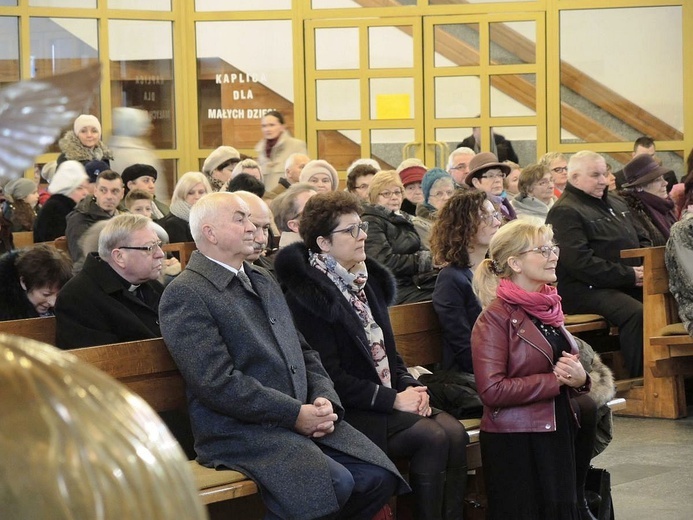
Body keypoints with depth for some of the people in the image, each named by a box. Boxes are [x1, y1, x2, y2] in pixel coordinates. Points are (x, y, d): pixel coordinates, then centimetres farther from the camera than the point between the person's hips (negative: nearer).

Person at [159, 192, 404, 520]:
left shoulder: (263, 281, 20)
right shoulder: (185, 295, -9)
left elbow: (303, 351, 21)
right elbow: (218, 382, -18)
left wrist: (324, 399, 0)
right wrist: (295, 414, -16)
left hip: (305, 417, 8)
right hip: (242, 432, -8)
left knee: (379, 476, -9)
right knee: (336, 484, -27)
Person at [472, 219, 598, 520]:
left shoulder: (548, 307, 11)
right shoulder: (495, 317, -12)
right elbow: (491, 390, -20)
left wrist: (578, 377, -2)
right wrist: (557, 380, -17)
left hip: (558, 434, 7)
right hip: (516, 442, -7)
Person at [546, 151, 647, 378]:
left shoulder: (615, 204, 23)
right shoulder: (564, 212, -6)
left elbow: (642, 240, 28)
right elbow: (580, 262, -17)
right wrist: (629, 275, -17)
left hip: (626, 284, 8)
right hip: (585, 290, -8)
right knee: (635, 313, -33)